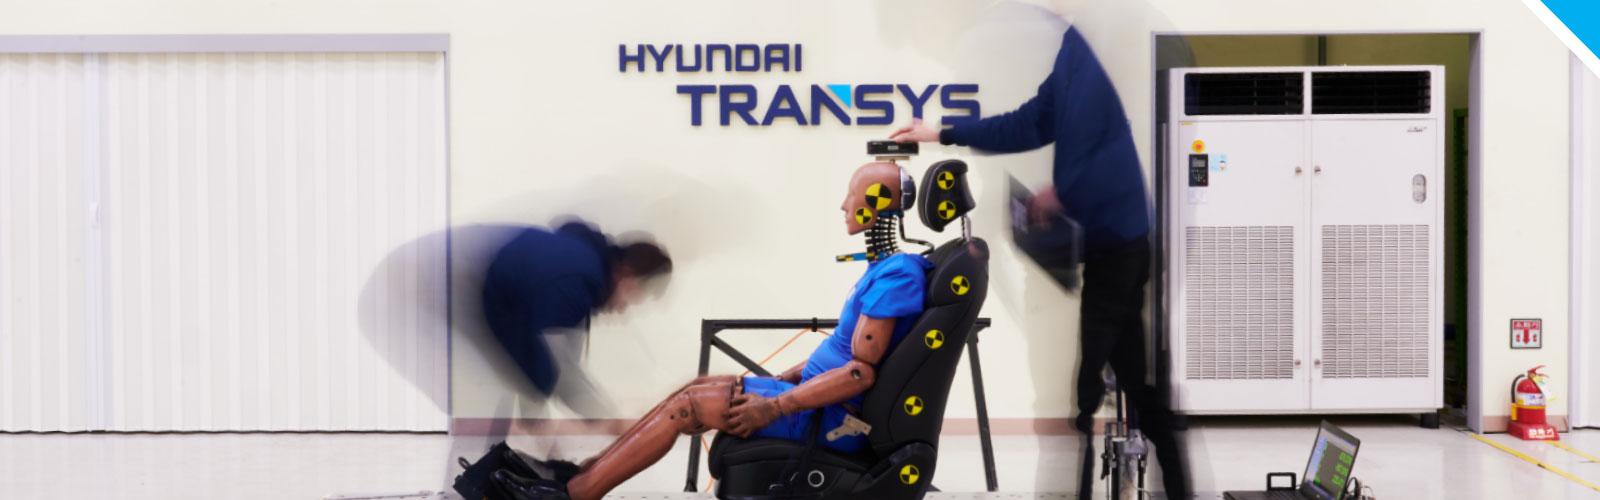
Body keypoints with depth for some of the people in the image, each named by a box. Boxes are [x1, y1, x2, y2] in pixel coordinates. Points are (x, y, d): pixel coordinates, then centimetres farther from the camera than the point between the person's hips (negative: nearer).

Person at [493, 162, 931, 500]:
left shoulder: (897, 275, -20)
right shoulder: (889, 268, 12)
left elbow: (862, 372, -25)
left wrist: (773, 407, -23)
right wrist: (782, 379, 12)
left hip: (834, 418, -9)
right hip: (821, 394, 9)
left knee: (689, 404, -10)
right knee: (697, 388, 8)